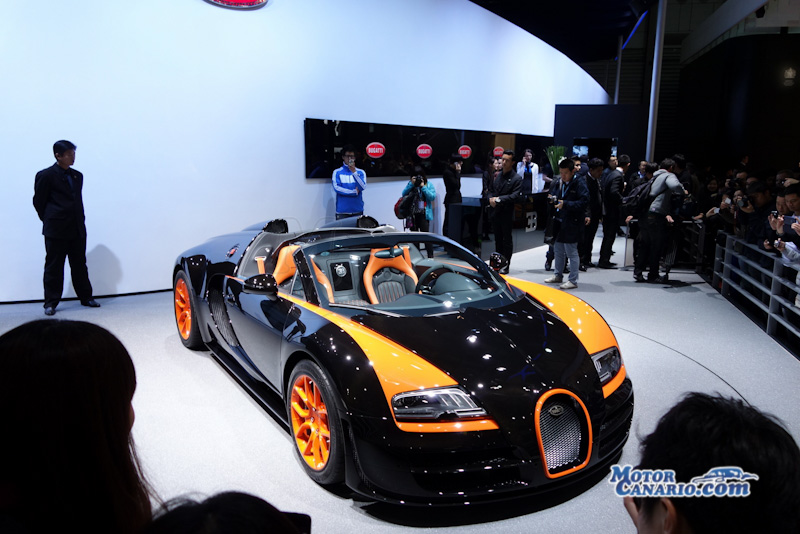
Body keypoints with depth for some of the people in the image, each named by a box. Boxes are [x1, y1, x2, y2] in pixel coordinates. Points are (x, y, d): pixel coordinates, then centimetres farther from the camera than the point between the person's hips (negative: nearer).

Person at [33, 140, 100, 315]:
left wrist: (79, 220, 10)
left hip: (77, 229, 5)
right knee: (53, 267, 3)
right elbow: (38, 202, 0)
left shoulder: (77, 176, 11)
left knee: (80, 265, 12)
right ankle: (51, 302, 11)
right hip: (56, 230, -5)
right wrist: (49, 220, 3)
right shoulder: (46, 176, -5)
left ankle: (86, 297, 21)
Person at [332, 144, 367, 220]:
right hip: (342, 211, -2)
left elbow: (363, 187, -6)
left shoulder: (361, 172, 8)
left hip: (358, 210, 2)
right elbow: (336, 188, -9)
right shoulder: (337, 172, 3)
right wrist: (354, 192, -6)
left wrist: (354, 172, -15)